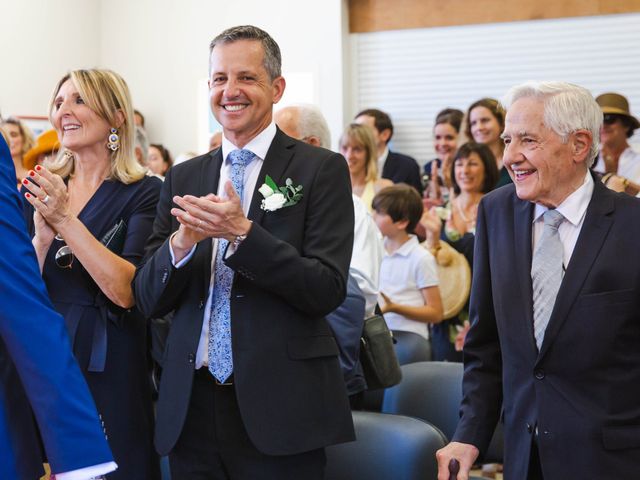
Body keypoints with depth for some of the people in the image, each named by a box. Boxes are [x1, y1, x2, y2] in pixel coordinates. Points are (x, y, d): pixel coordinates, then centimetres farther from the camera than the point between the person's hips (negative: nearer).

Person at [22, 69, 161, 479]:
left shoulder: (144, 193, -6)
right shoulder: (39, 190, 7)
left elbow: (126, 291, -17)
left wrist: (67, 220, -21)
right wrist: (43, 233, -16)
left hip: (109, 372, -4)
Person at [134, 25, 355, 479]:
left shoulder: (322, 170, -3)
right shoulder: (183, 178, 10)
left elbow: (328, 290, -11)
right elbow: (149, 300, 6)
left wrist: (242, 233, -20)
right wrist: (182, 242, -13)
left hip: (278, 407, -3)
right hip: (192, 405, 4)